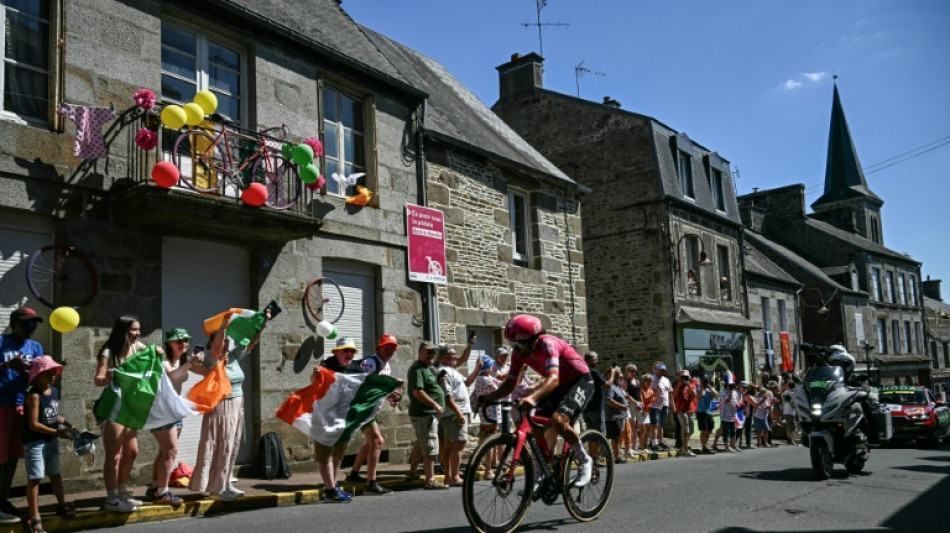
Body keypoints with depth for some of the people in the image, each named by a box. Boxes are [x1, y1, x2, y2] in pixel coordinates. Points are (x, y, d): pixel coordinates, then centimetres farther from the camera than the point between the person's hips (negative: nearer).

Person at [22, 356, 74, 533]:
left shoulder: (54, 391, 5)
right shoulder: (34, 395, -19)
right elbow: (34, 424, -22)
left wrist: (65, 424, 1)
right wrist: (57, 432, -21)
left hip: (51, 441, 8)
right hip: (34, 442, -8)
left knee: (55, 474, 20)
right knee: (35, 478, -3)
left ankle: (61, 505, 36)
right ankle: (35, 518, 2)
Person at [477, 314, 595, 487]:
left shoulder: (547, 344, -30)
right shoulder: (520, 352, -9)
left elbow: (553, 378, -45)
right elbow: (510, 383, -3)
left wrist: (532, 397, -62)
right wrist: (487, 398, -19)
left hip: (580, 381, -8)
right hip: (560, 386, 8)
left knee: (558, 420, -29)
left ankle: (584, 461, -7)